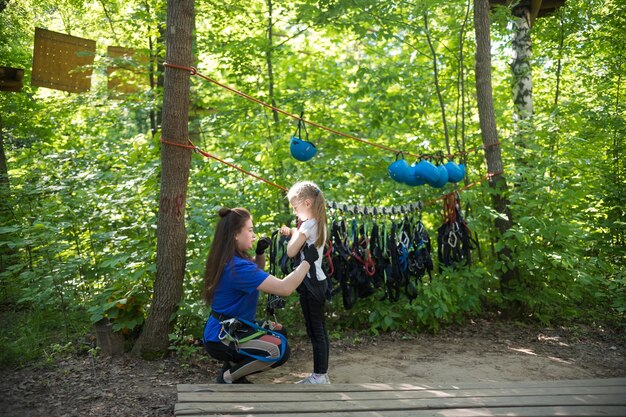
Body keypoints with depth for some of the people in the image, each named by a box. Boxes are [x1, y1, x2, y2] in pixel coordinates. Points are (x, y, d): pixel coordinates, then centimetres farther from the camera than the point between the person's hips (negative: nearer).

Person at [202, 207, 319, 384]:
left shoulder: (229, 260, 4)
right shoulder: (236, 266, -27)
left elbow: (256, 274, 24)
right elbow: (285, 288, -30)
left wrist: (260, 253, 4)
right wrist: (307, 261, -17)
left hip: (229, 328, 10)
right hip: (222, 337, -10)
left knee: (279, 333, 19)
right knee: (280, 350, -26)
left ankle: (233, 366, 13)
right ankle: (227, 378, -6)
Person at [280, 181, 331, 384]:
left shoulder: (307, 225, -15)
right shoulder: (320, 224, 12)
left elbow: (291, 252, -14)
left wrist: (294, 232, -1)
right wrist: (292, 233, 8)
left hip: (310, 283, -10)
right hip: (318, 280, 10)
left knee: (315, 331, -3)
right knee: (319, 330, 13)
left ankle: (319, 376, 4)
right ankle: (321, 374, 21)